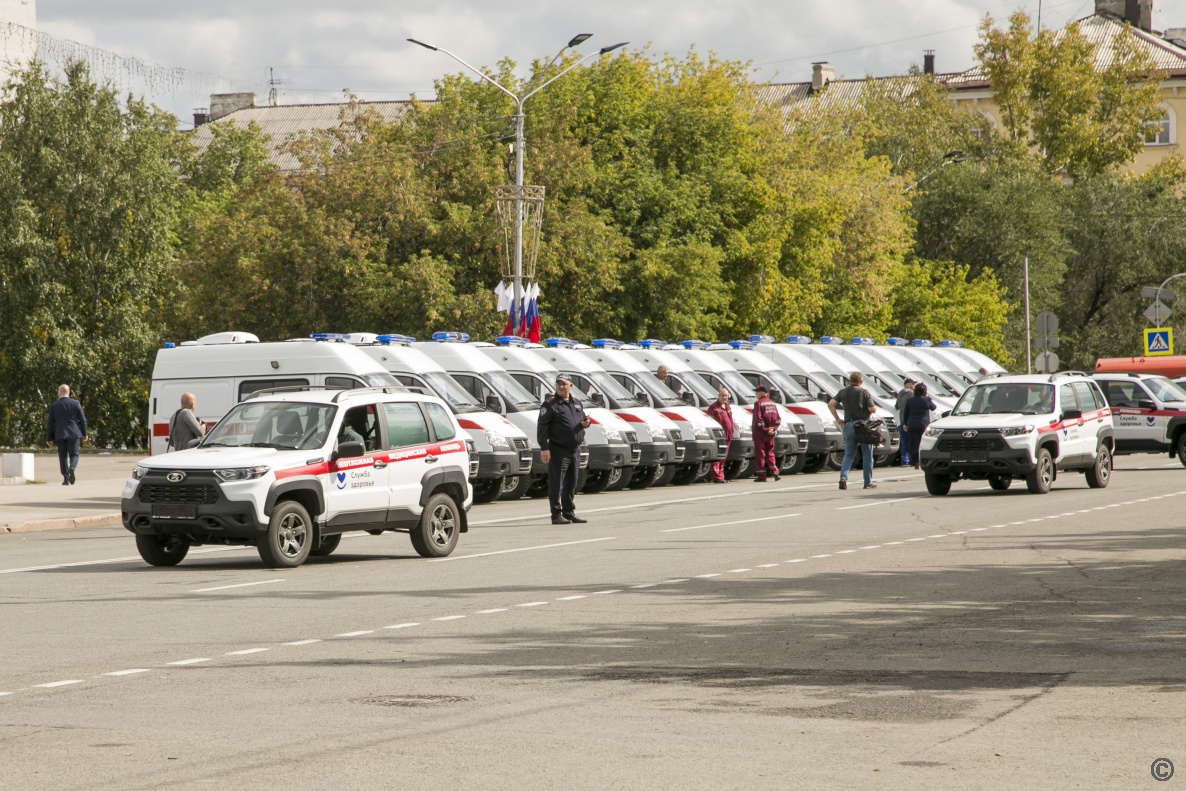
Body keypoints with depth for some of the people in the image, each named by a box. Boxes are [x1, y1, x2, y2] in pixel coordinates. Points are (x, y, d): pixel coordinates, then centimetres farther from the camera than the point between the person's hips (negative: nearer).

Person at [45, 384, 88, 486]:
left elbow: (50, 423, 2)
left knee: (63, 457, 9)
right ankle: (71, 468, -25)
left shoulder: (53, 406, 0)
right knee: (74, 455, 6)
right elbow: (83, 420, 1)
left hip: (60, 435, 0)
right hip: (73, 434, 0)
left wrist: (49, 438, 7)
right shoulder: (75, 404, -1)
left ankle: (66, 479, 3)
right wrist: (84, 434, 12)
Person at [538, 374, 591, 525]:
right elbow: (542, 426, -12)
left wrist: (585, 423, 0)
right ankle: (556, 515, -3)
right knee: (556, 484, -5)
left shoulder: (577, 403, 13)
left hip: (575, 449, 7)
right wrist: (544, 448, -20)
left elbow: (582, 418, 26)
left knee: (571, 484, 12)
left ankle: (569, 512, 20)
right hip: (558, 450, -7)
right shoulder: (550, 404, -7)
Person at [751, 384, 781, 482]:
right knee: (769, 453, 16)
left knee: (759, 454, -1)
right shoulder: (772, 404, 13)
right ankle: (774, 471, 1)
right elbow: (778, 419, 9)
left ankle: (761, 476, -2)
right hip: (770, 435, 6)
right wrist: (773, 429, 1)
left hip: (760, 433, -6)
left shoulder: (758, 403, -10)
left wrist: (765, 429, -14)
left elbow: (758, 419, -18)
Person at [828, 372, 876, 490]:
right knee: (867, 455, 6)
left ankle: (843, 477, -11)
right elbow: (873, 409, -10)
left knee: (848, 454, 9)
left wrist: (837, 419, 3)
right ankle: (868, 482, 8)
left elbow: (831, 404, -1)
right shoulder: (864, 393, -5)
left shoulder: (843, 392, 8)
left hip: (848, 425, 4)